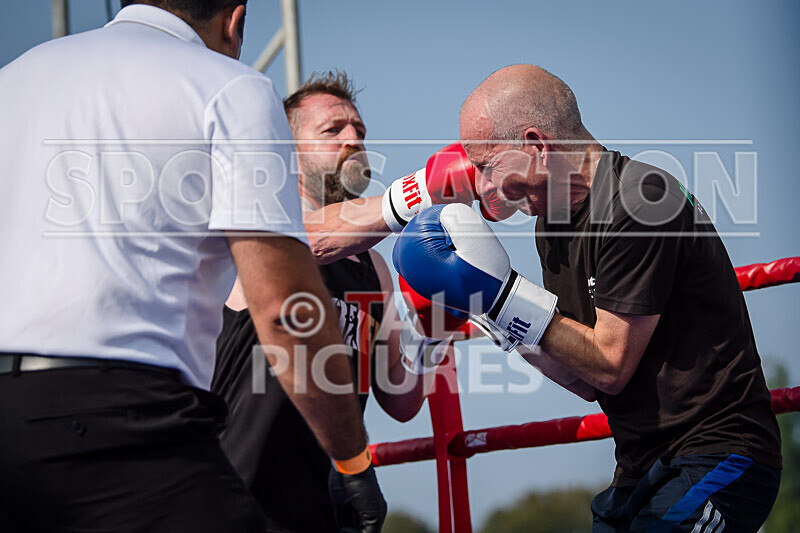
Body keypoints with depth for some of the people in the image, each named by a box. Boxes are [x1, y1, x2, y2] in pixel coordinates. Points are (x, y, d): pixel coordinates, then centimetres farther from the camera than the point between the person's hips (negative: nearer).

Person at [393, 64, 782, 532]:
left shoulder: (637, 203, -18)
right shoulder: (554, 220, 10)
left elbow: (611, 367, -18)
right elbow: (587, 380, 10)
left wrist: (500, 292, -17)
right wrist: (490, 314, 2)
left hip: (716, 459, -9)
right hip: (645, 471, 9)